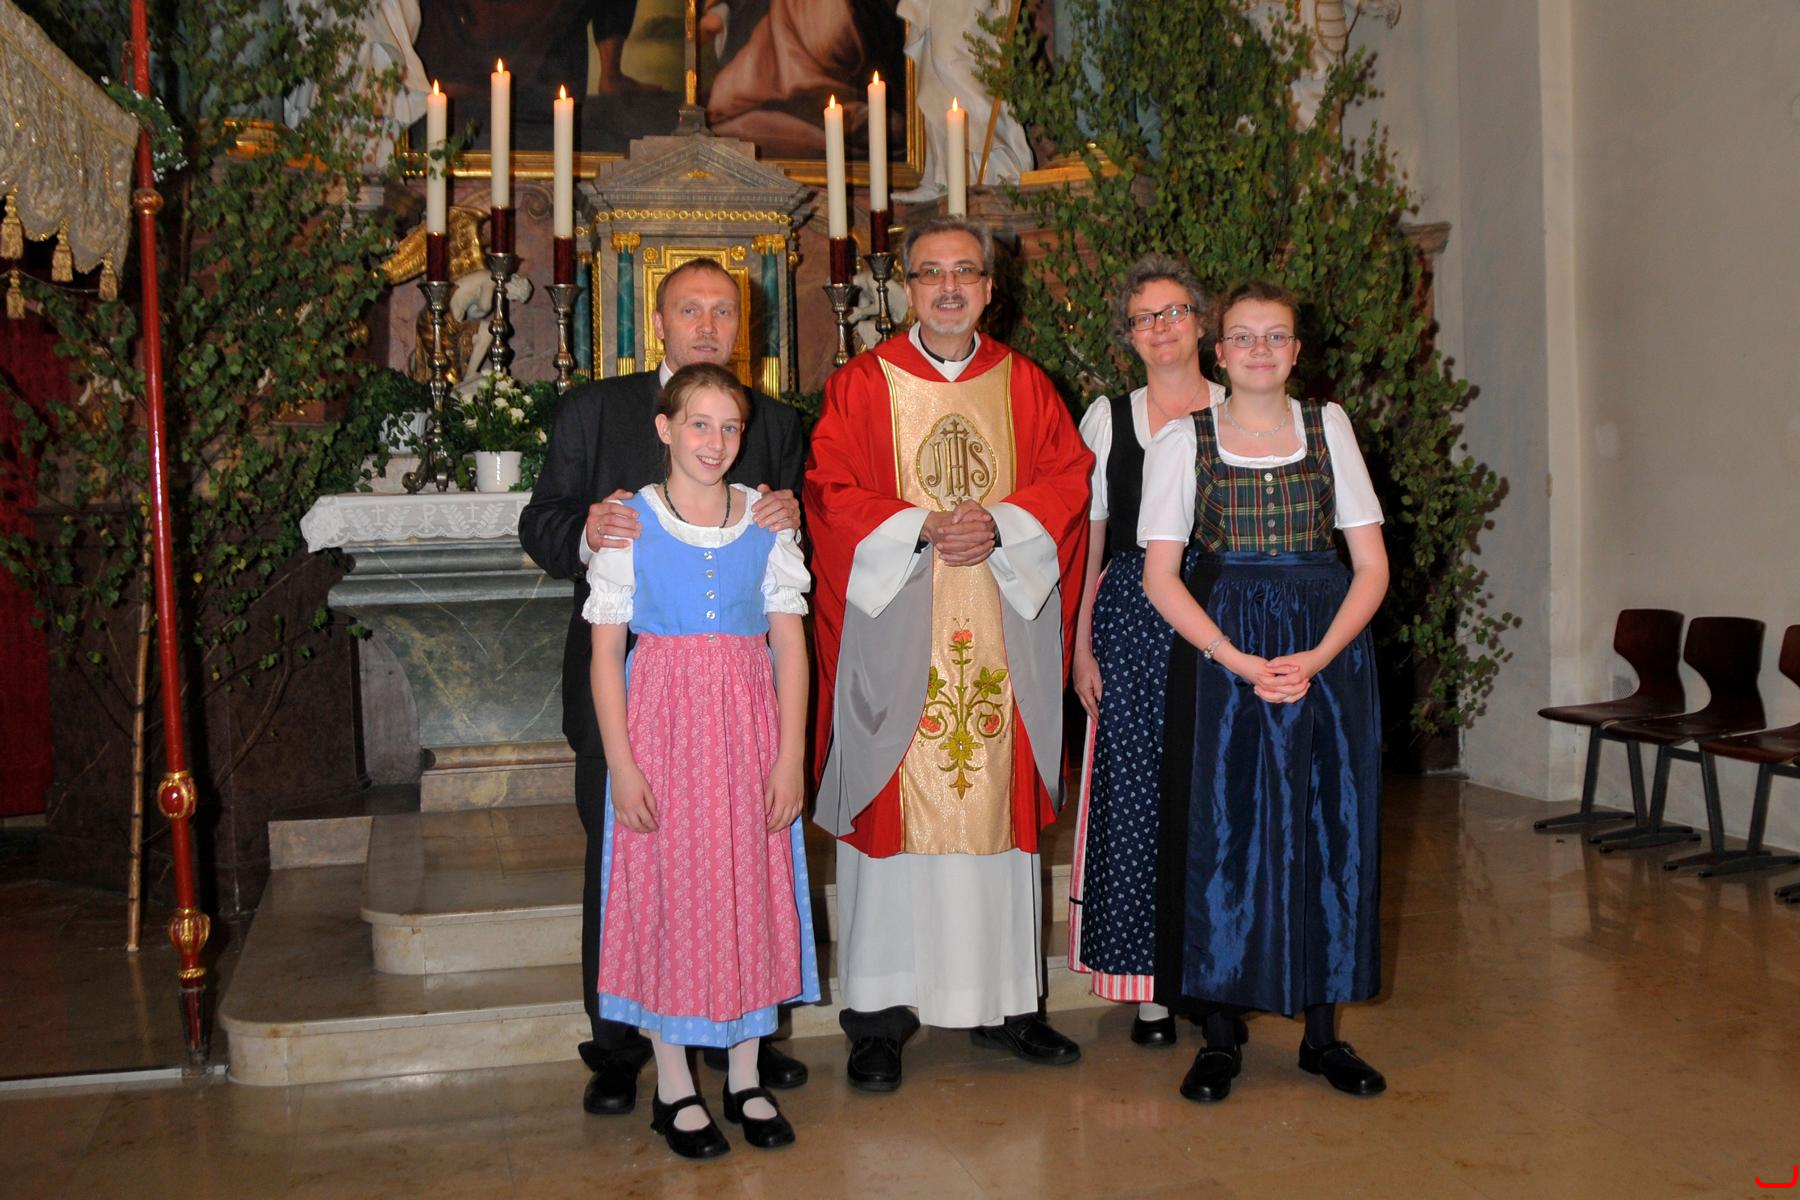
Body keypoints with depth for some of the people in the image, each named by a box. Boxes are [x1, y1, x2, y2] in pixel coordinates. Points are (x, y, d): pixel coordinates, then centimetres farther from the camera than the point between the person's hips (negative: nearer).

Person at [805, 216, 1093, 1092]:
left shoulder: (1025, 385, 11)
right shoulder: (861, 386, 3)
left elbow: (1069, 480, 5)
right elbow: (832, 494, -4)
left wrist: (999, 526, -13)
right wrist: (922, 529, -17)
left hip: (1002, 632, 3)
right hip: (895, 631, -2)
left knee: (998, 801, 7)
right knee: (892, 806, -1)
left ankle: (1003, 1001, 20)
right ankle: (880, 1013, 8)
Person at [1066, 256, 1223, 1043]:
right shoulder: (1107, 418, 10)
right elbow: (1088, 542, 9)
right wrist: (1082, 645, 2)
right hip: (1132, 621, 0)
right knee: (1136, 792, -1)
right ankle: (1148, 985, 9)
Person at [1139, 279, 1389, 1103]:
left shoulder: (1328, 427, 8)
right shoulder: (1183, 439, 3)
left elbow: (1372, 564, 4)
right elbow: (1159, 576, -3)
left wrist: (1319, 657, -11)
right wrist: (1240, 662, -14)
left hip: (1327, 652, 2)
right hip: (1218, 650, -2)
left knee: (1329, 827, 4)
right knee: (1221, 829, -1)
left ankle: (1323, 1029, 18)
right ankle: (1218, 1037, 11)